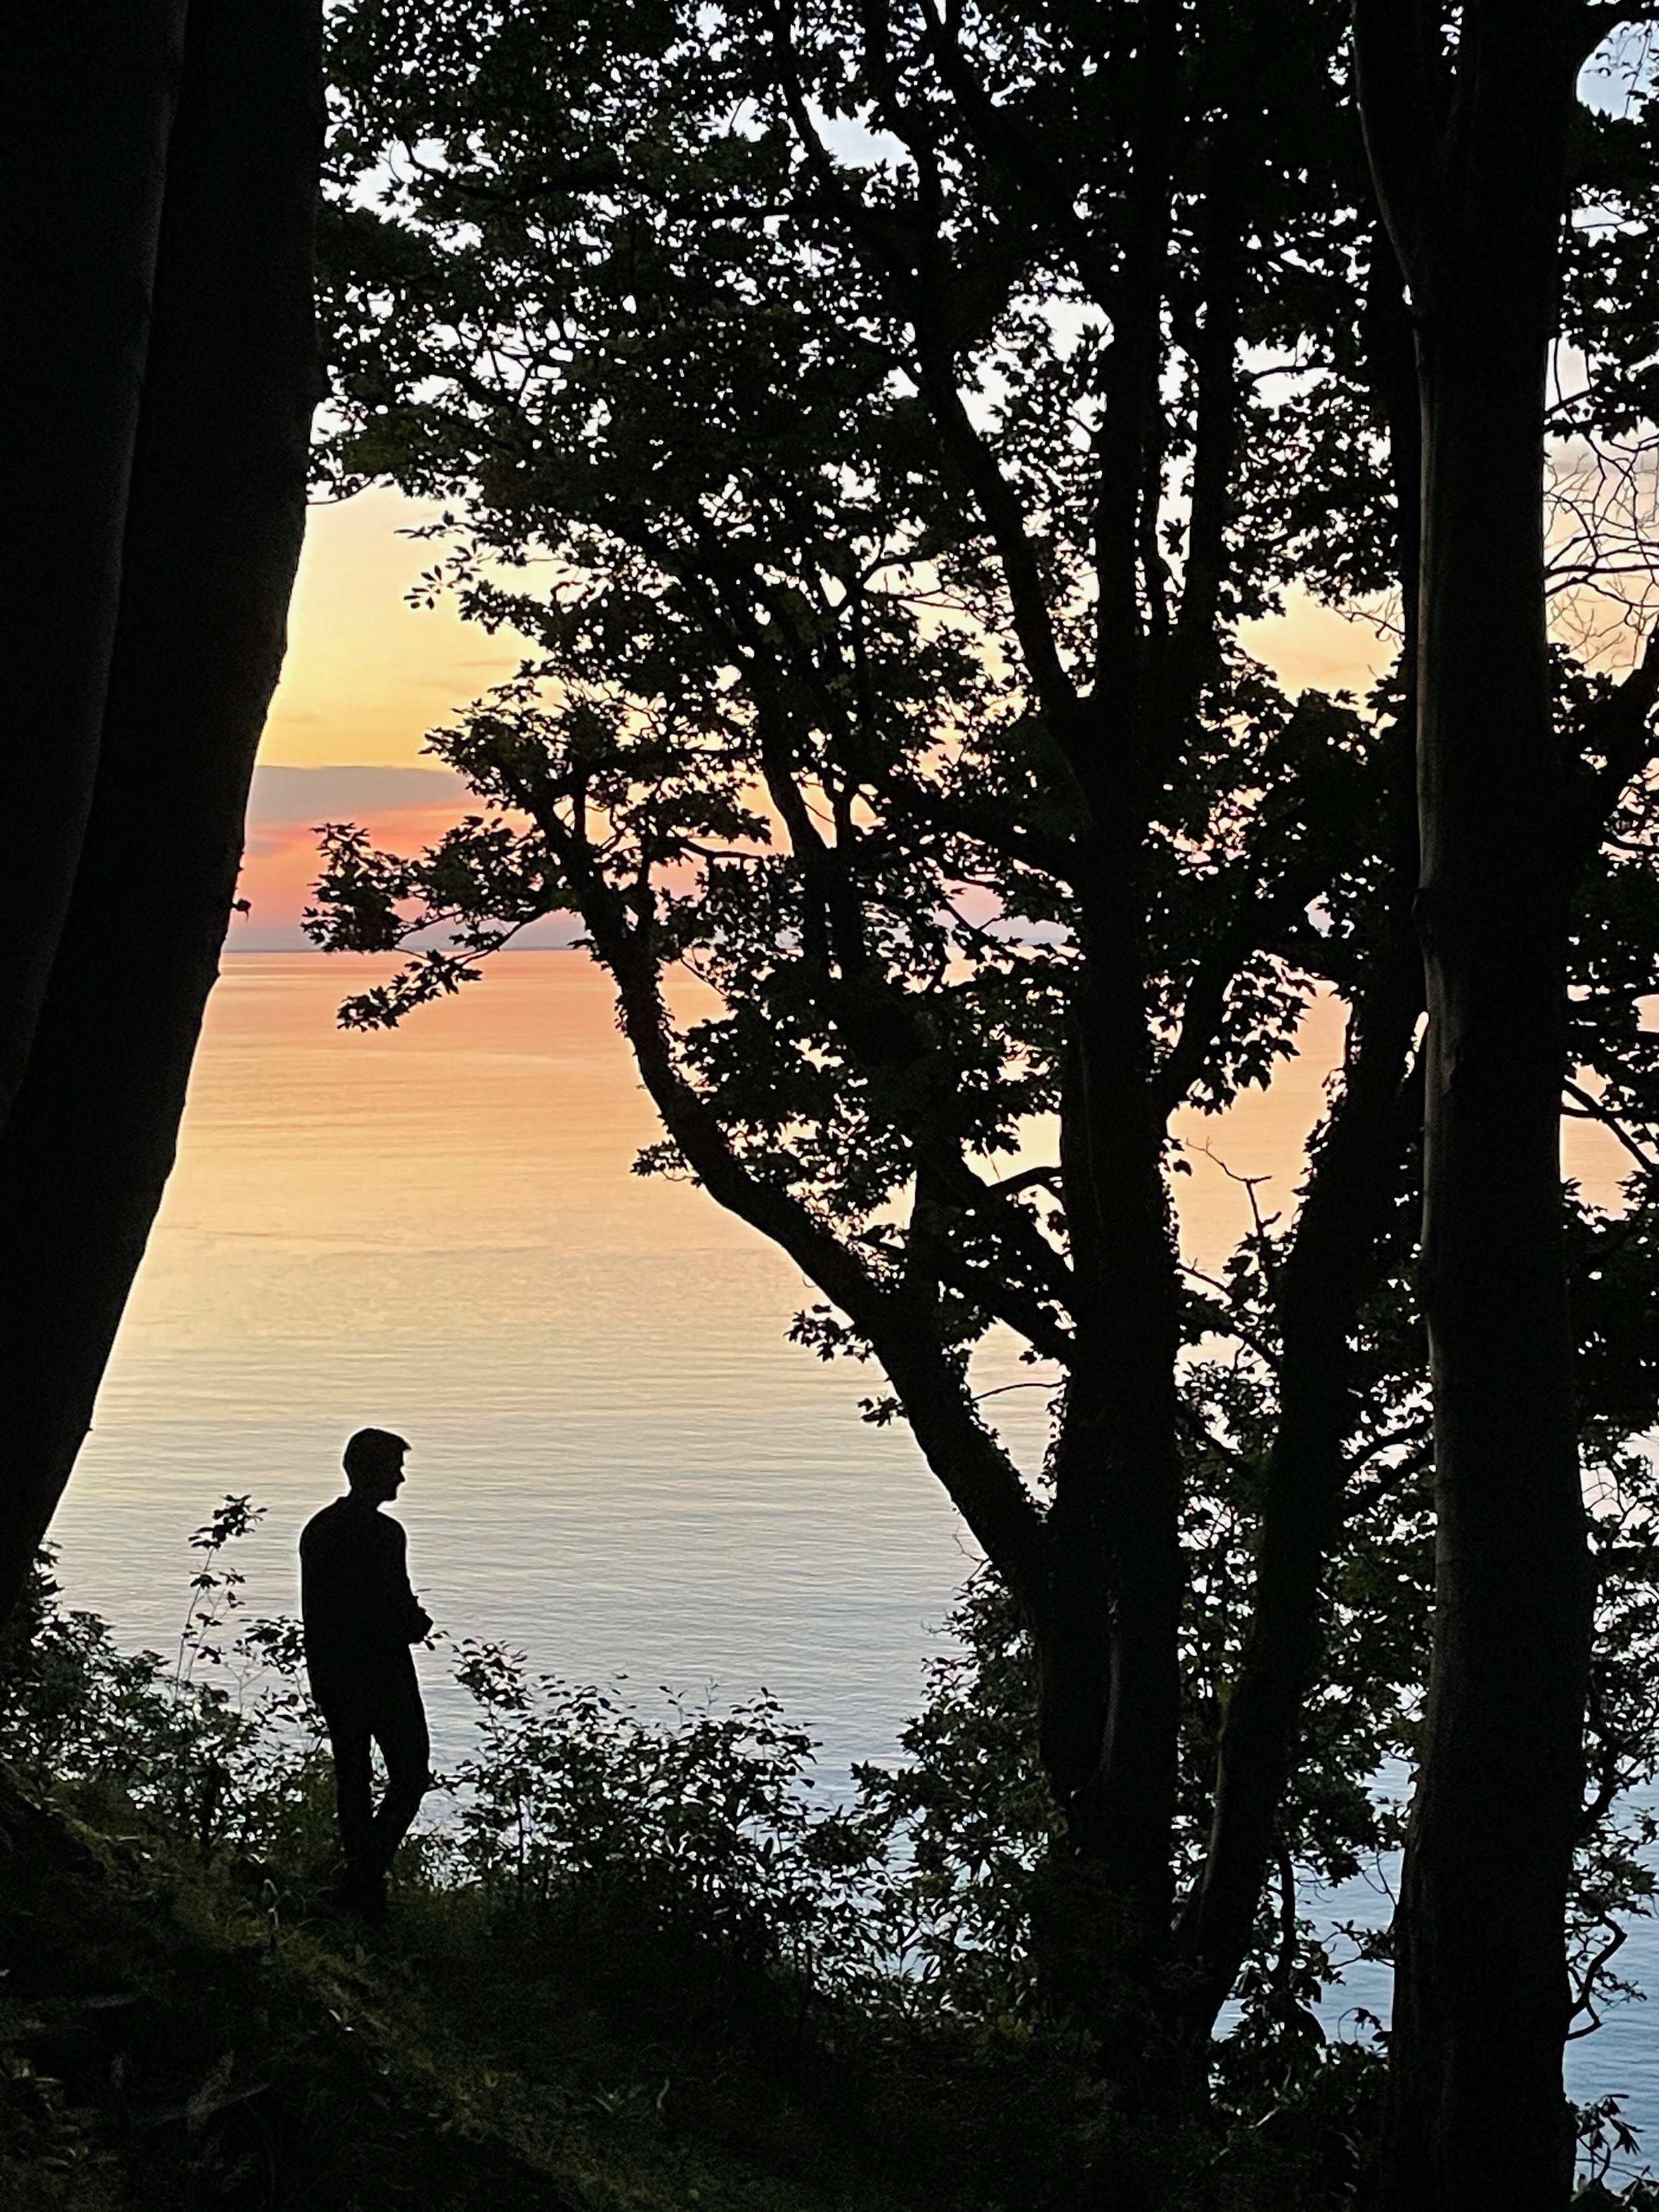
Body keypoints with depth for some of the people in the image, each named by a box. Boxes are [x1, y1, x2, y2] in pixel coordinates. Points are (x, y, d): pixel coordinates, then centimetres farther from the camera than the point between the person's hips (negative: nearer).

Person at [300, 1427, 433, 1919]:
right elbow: (398, 1615, -21)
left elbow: (314, 1610, 11)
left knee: (351, 1778, 15)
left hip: (331, 1675, 7)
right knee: (409, 1773, 4)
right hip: (383, 1675, -7)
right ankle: (370, 1868, -8)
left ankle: (360, 1880, 21)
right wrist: (418, 1624, 1)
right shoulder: (383, 1534, -18)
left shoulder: (317, 1529, 6)